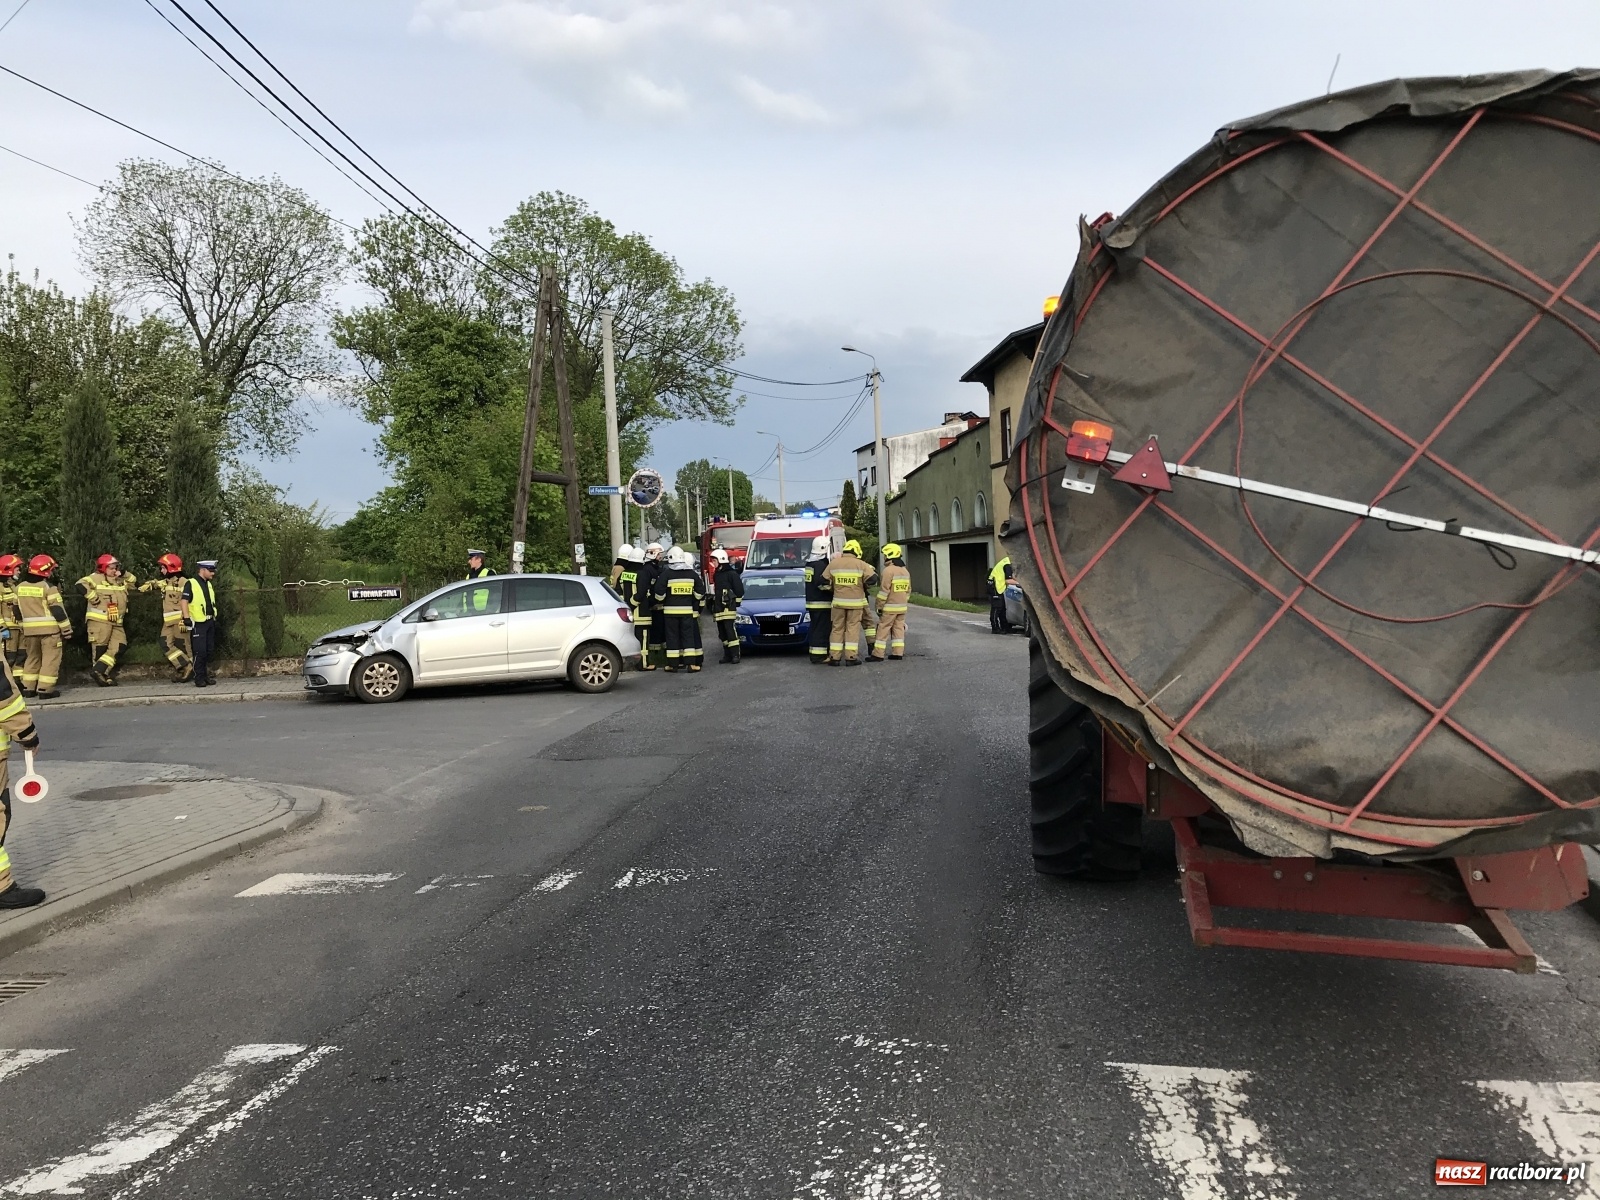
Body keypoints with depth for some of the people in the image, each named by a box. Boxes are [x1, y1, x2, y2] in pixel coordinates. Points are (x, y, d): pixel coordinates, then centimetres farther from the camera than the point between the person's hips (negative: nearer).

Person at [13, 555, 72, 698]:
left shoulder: (20, 587, 7)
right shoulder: (48, 587, -13)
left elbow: (18, 610, 15)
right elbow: (58, 610, -12)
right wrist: (66, 628, -6)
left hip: (29, 629, 6)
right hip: (49, 628, -6)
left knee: (32, 657, 19)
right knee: (50, 658, -1)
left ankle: (28, 687, 19)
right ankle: (45, 689, -6)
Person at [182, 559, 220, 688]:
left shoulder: (209, 584, 14)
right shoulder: (190, 584, -10)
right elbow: (185, 601, -14)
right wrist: (187, 618, -21)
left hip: (210, 622, 8)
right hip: (198, 624, -8)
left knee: (209, 651, 11)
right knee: (200, 652, -8)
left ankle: (206, 676, 20)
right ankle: (199, 679, -1)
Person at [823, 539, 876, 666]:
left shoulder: (834, 564, 0)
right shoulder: (861, 565, -7)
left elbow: (824, 580, 3)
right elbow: (873, 577, -13)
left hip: (838, 602, 2)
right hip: (855, 602, -2)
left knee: (837, 628, 9)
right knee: (852, 628, 3)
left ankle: (834, 657, 6)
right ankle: (851, 658, 0)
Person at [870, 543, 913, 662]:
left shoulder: (888, 570, -14)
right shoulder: (905, 571, 12)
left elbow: (884, 590, -17)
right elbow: (908, 590, 16)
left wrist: (880, 606, -13)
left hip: (890, 607, -8)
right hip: (902, 606, 8)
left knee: (883, 629, -4)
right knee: (899, 628, 10)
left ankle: (878, 654, -4)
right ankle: (898, 653, 9)